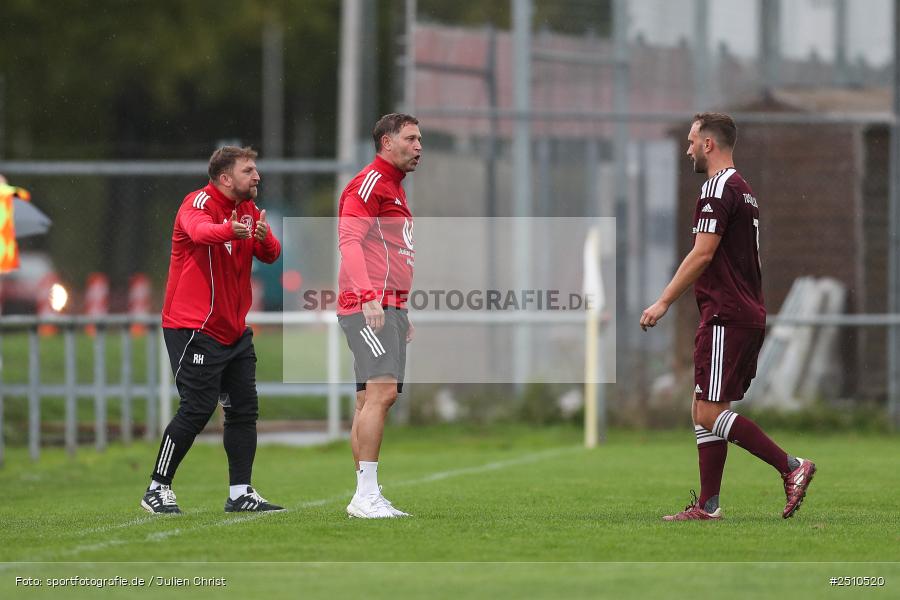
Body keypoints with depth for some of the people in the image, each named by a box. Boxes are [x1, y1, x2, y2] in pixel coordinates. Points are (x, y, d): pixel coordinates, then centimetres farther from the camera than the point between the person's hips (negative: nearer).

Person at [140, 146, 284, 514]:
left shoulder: (249, 210, 12)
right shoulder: (199, 203, -12)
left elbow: (270, 255, 1)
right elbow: (200, 231, -36)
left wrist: (264, 238, -23)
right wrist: (230, 231, -59)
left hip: (234, 331, 8)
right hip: (193, 328, -8)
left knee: (244, 409, 6)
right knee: (197, 409, -10)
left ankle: (240, 494, 12)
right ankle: (157, 491, 0)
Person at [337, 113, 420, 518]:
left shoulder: (393, 189, 24)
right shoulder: (369, 183, -7)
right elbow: (349, 240, -18)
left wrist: (402, 314, 27)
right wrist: (369, 296, -29)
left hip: (388, 310, 10)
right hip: (367, 307, -10)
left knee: (370, 401, 7)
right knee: (381, 392, -18)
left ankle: (367, 499, 5)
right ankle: (366, 496, -21)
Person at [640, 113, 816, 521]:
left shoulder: (718, 188, -12)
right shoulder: (742, 189, 20)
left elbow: (702, 255, -19)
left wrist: (664, 302, -15)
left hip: (726, 318, -10)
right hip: (747, 315, 10)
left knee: (710, 414, -11)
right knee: (703, 411, 10)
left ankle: (791, 467, -13)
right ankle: (707, 505, 9)